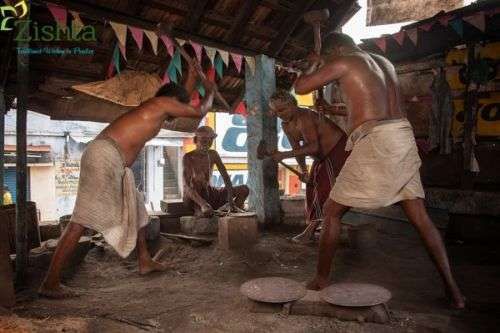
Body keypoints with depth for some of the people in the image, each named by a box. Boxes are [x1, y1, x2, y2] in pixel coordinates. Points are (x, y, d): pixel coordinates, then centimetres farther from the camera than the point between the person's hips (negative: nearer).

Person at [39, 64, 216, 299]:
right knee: (83, 220, -13)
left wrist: (193, 75, 48)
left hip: (116, 164, 10)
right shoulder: (163, 103, 0)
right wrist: (210, 91, 28)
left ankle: (145, 261, 31)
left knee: (135, 210, 20)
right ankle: (50, 283, -10)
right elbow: (200, 112, 11)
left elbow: (181, 98, 43)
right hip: (105, 155, -10)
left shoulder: (153, 109, 25)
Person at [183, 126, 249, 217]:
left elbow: (225, 177, -4)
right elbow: (187, 186, -25)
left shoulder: (213, 155, 1)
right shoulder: (188, 157, -15)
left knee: (244, 189, -5)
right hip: (193, 197, -6)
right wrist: (202, 204, -39)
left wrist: (230, 199, -19)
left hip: (209, 193, 6)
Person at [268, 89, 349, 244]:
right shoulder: (286, 125, -2)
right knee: (312, 185, 7)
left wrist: (284, 155, -42)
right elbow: (297, 148, 2)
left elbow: (313, 147, -40)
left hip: (339, 148, -9)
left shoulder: (304, 117, -30)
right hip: (322, 155, 10)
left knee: (325, 186, -18)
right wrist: (303, 170, -10)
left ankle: (310, 230, -16)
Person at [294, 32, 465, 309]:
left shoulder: (343, 62, 0)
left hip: (375, 141, -7)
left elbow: (300, 87, 1)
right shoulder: (384, 62, 23)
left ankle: (321, 279, 13)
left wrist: (314, 65, 20)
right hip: (403, 137, 8)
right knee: (420, 217, 10)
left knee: (332, 211, 6)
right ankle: (452, 289, 11)